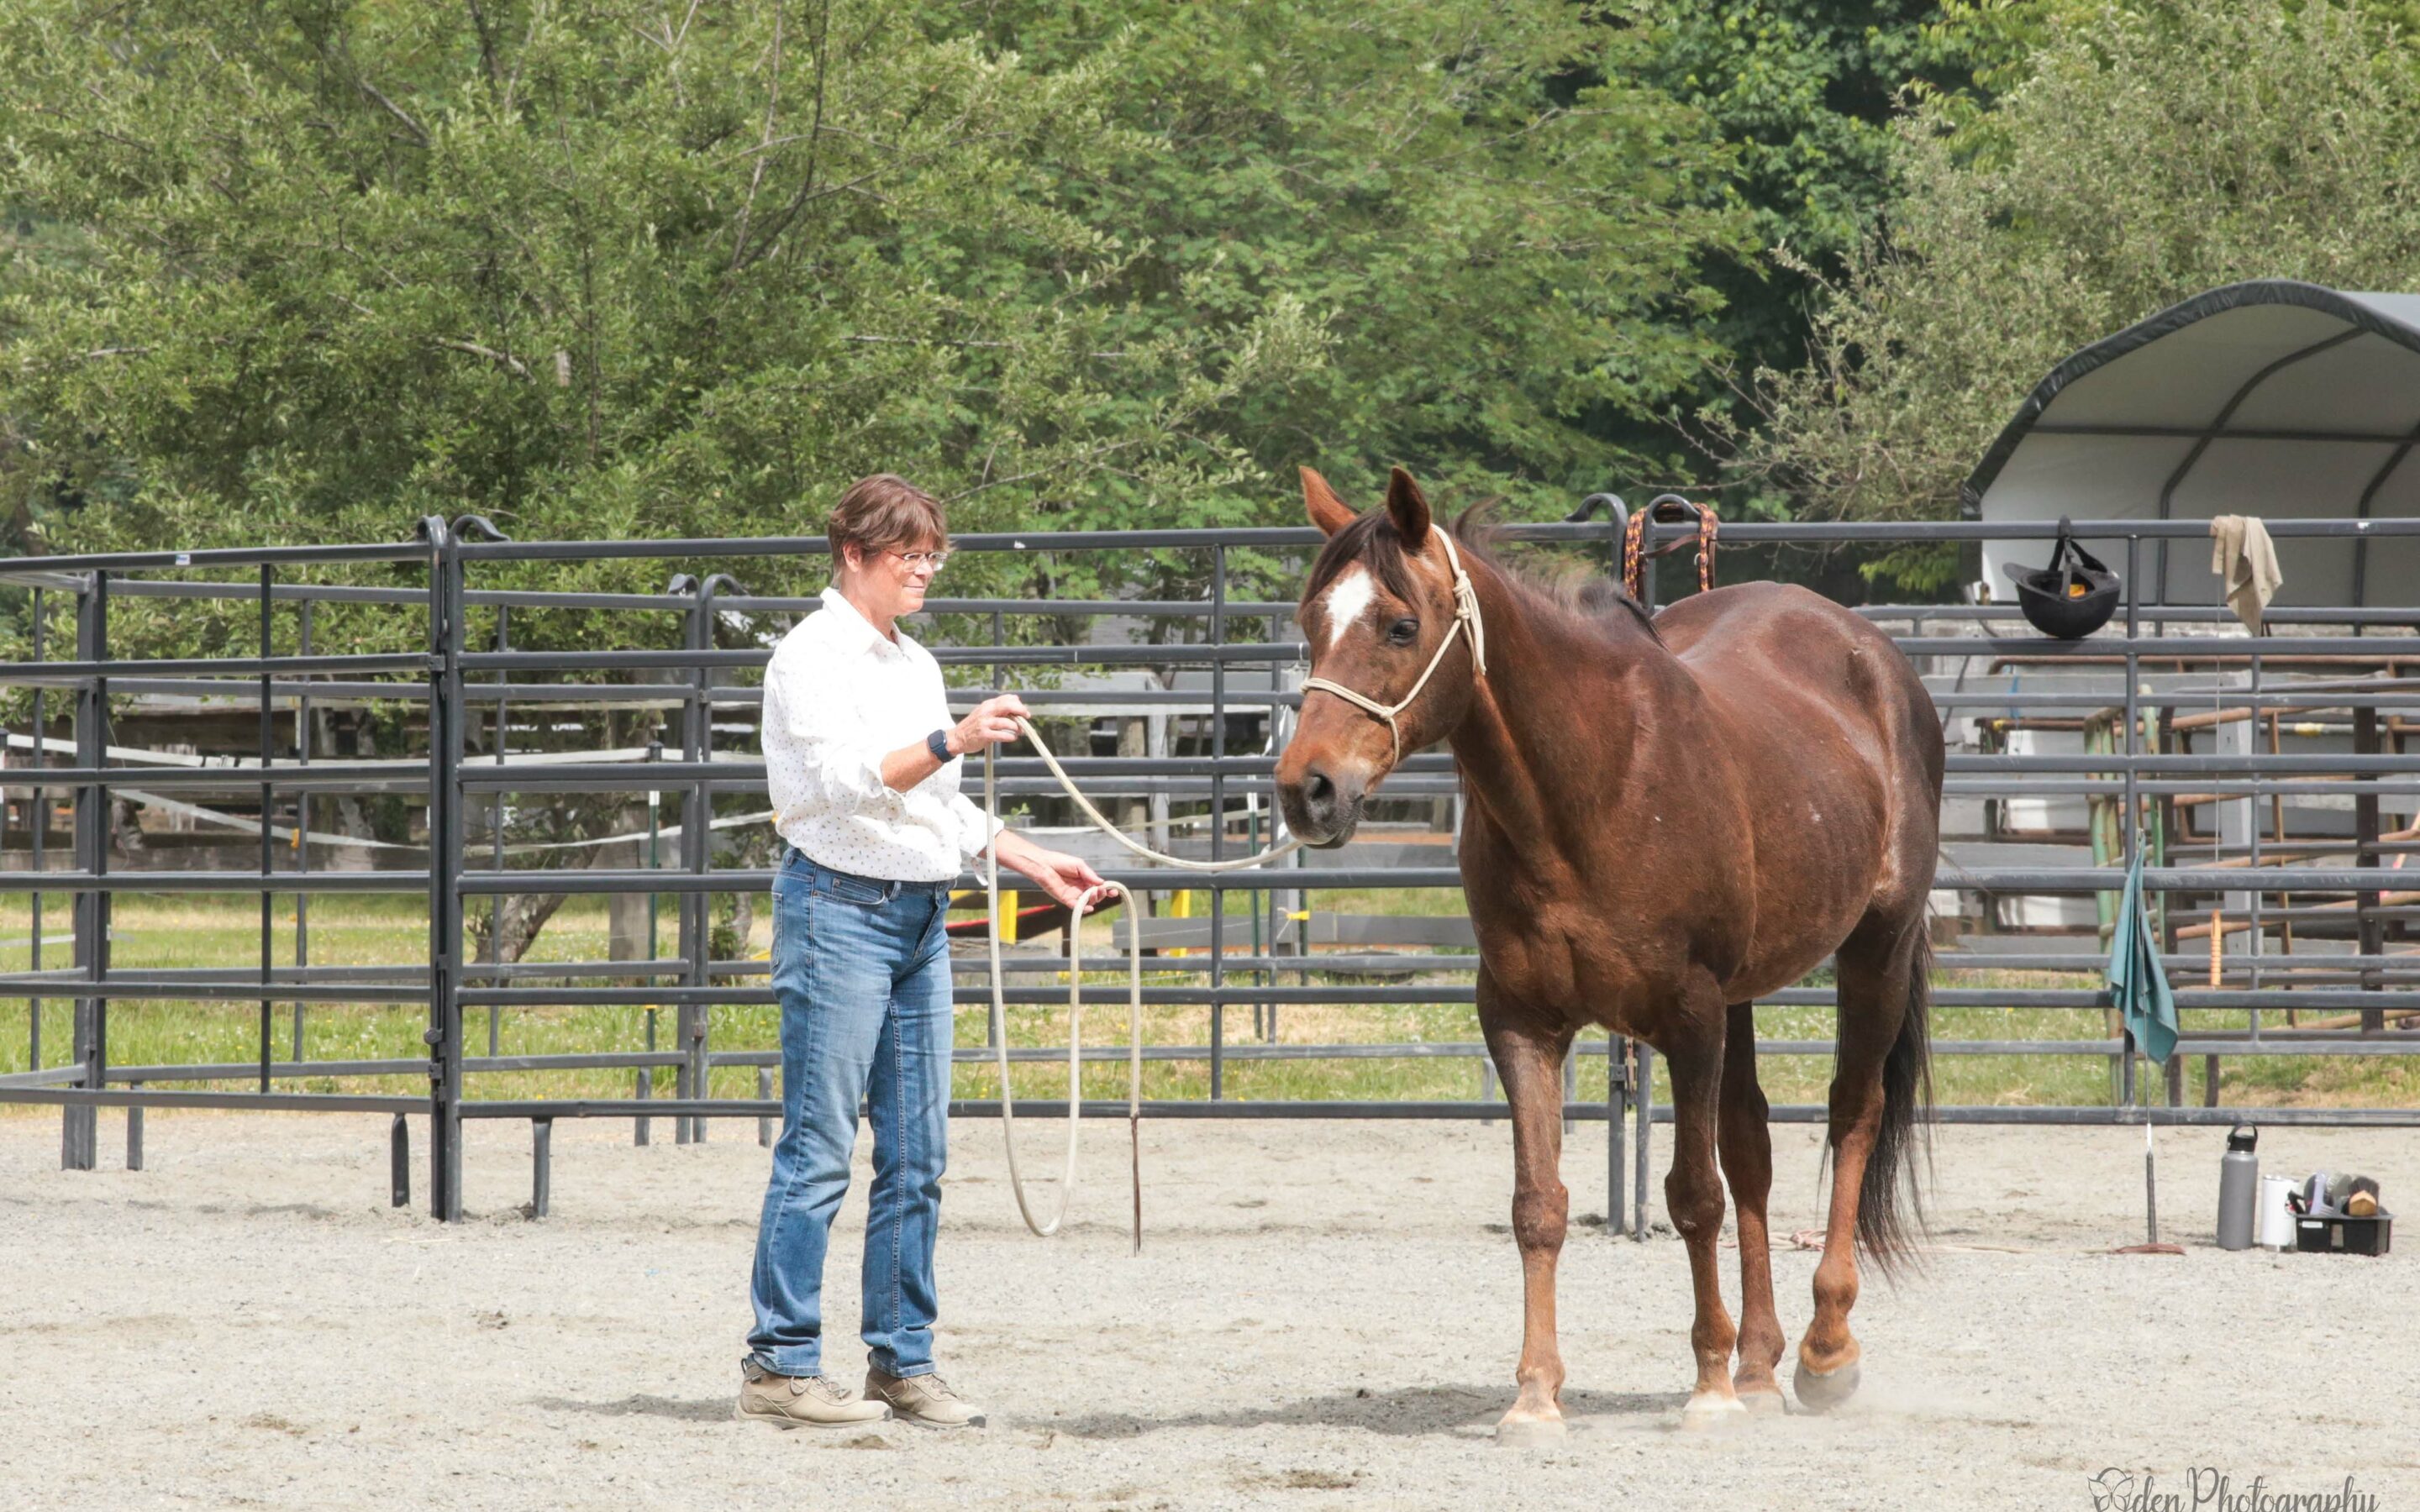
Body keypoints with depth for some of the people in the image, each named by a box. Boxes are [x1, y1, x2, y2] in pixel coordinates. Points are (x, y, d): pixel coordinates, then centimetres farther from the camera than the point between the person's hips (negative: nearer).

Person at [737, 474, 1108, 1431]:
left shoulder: (916, 664, 18)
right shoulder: (813, 656, -7)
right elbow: (844, 781, -21)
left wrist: (1038, 866, 21)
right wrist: (951, 741, -32)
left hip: (920, 916, 8)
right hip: (840, 909, -8)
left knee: (917, 1155, 6)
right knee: (819, 1146, -9)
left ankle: (903, 1361, 11)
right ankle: (780, 1363, -6)